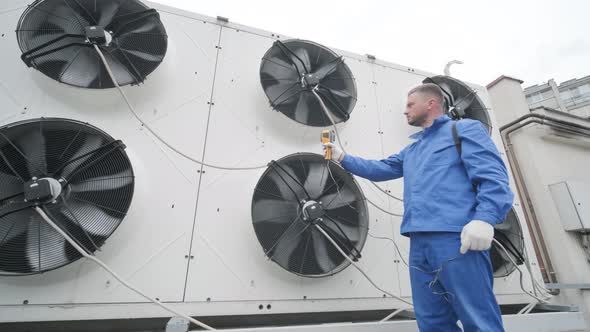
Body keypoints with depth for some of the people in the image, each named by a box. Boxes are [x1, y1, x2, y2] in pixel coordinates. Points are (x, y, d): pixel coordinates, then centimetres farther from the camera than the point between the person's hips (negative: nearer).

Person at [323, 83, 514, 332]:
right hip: (420, 243, 7)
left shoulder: (465, 129, 6)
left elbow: (492, 175, -6)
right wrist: (343, 158, 29)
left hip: (457, 239, -7)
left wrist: (484, 217, -21)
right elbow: (381, 169, 31)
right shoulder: (411, 150, 28)